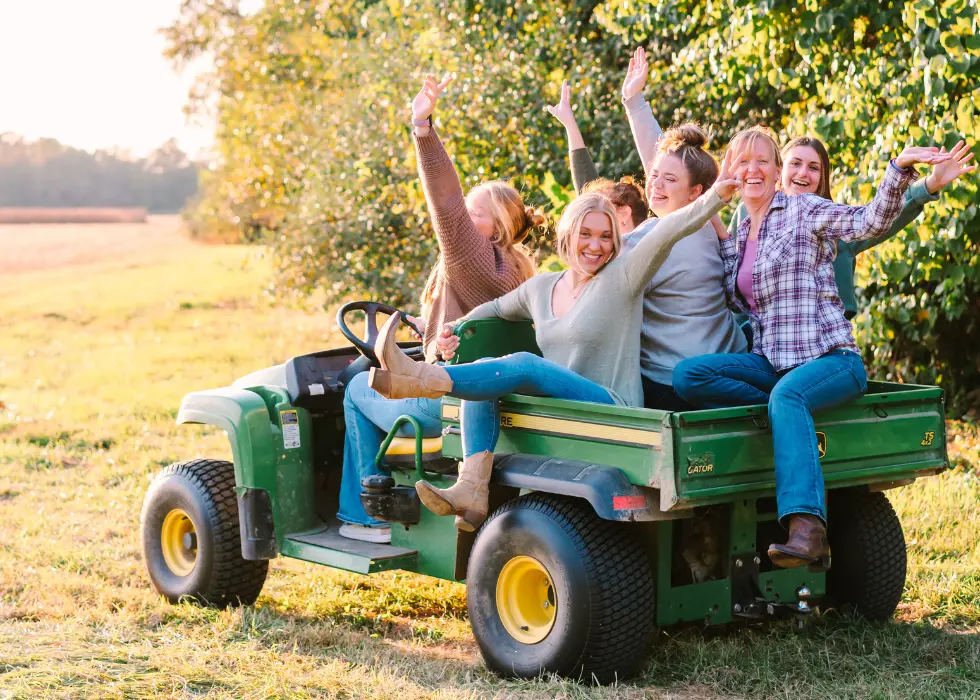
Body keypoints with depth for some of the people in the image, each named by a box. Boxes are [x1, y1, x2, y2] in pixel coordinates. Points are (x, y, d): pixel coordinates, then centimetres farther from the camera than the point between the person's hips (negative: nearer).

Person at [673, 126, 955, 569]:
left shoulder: (803, 212, 2)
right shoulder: (738, 237, 20)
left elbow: (872, 222, -10)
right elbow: (740, 303, 15)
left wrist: (900, 168, -25)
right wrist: (721, 241, 10)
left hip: (830, 360, -6)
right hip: (771, 362, 6)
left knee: (787, 395, -41)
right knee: (687, 375, -20)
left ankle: (807, 529, -54)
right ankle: (792, 418, -19)